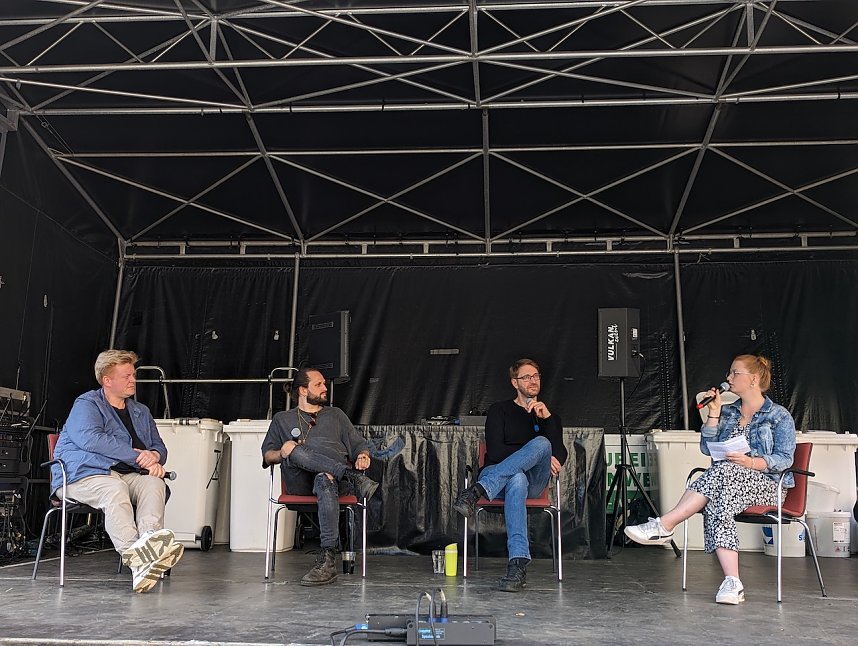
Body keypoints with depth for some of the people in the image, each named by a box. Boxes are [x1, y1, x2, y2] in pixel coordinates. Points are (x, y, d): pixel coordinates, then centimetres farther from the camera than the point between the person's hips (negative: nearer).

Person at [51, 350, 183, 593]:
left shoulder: (141, 412, 27)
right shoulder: (86, 404, 6)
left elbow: (159, 447, 28)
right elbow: (91, 439, -13)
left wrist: (154, 457, 0)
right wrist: (138, 456, -14)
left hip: (128, 475, 5)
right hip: (84, 474, -5)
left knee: (155, 484, -28)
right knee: (114, 489, -38)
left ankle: (150, 538, -57)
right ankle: (136, 558, -59)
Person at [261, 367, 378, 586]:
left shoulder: (335, 414, 31)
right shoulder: (282, 419, 28)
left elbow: (359, 443, 25)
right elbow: (267, 454, 19)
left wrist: (363, 455, 0)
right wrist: (281, 453, -5)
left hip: (336, 473, 0)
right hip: (300, 482, 0)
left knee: (325, 480, -41)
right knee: (295, 450, -36)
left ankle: (327, 562, -47)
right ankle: (355, 480, -39)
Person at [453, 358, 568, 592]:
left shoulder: (550, 417, 22)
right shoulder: (500, 410, 13)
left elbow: (560, 457, 3)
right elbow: (495, 451, -3)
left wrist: (547, 417, -8)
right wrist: (536, 457, -9)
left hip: (534, 483, 2)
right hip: (496, 474, -2)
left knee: (542, 442, -33)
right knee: (517, 479, -41)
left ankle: (478, 491, -46)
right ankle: (518, 565, -53)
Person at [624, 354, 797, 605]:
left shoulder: (779, 416, 6)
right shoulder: (728, 412, 21)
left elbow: (785, 458, -6)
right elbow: (707, 448, 10)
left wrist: (750, 462, -22)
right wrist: (714, 412, 3)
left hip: (766, 484, -4)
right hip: (729, 481, 4)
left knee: (725, 470, -37)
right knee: (717, 502, -35)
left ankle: (664, 525, -42)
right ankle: (732, 583, -45)